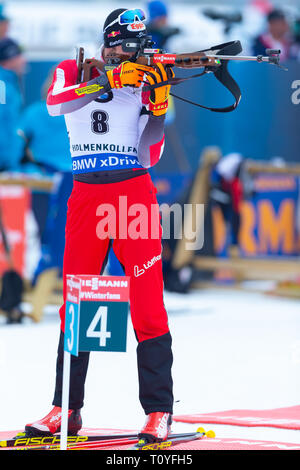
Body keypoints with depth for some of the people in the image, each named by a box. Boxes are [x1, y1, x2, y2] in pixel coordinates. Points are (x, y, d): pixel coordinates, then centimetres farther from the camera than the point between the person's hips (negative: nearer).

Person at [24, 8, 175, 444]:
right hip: (86, 196, 1)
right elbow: (55, 103, -18)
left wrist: (158, 102, -14)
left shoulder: (145, 84, 6)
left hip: (134, 192, -1)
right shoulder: (73, 72, 7)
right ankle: (67, 409, 10)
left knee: (147, 305, -8)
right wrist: (112, 79, -24)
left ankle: (159, 410, -7)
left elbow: (148, 156, -3)